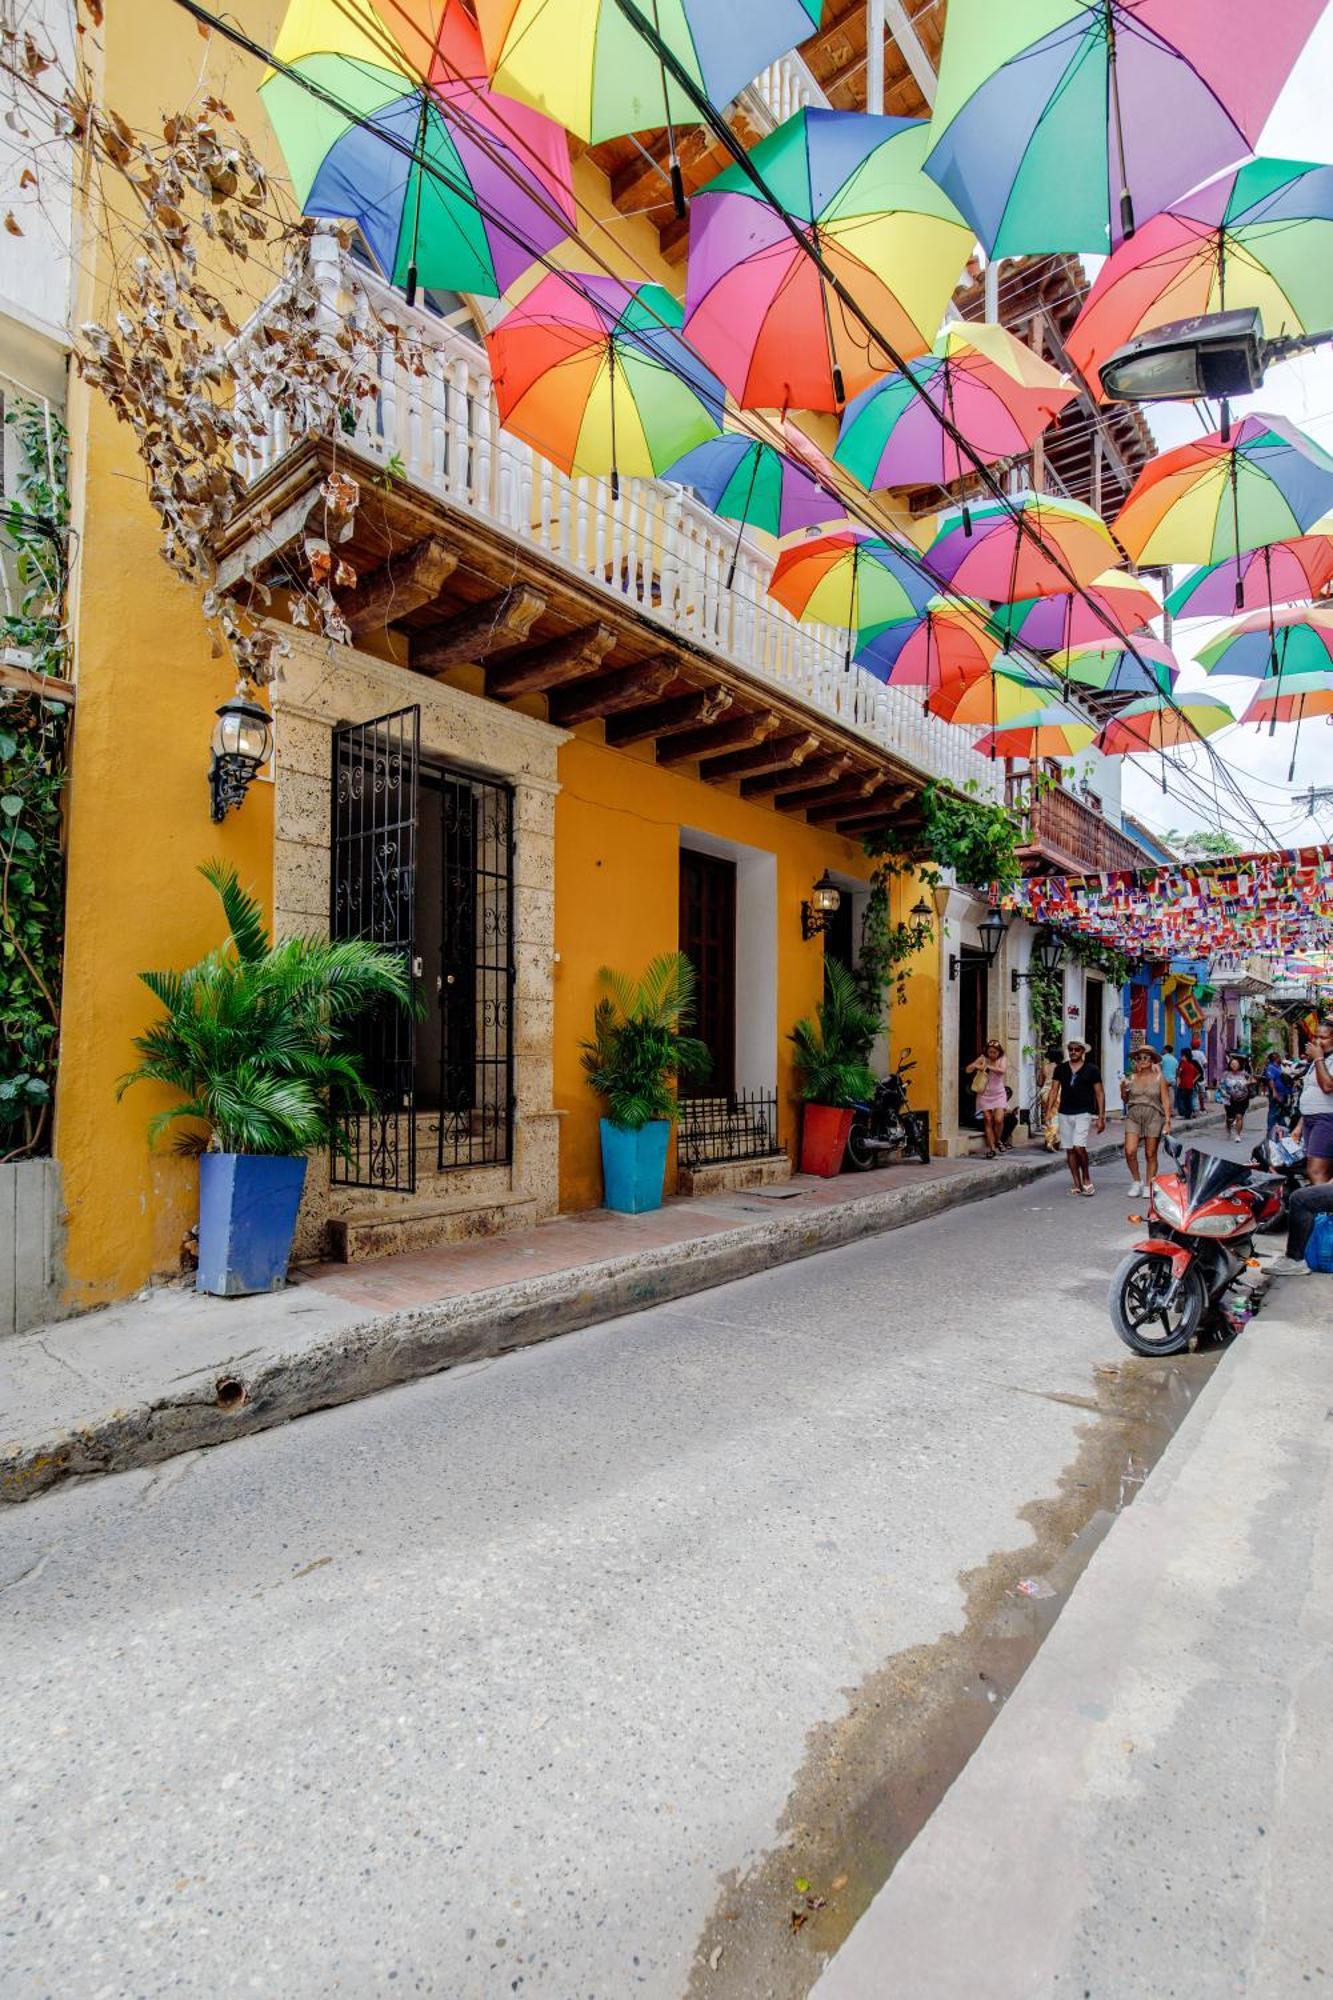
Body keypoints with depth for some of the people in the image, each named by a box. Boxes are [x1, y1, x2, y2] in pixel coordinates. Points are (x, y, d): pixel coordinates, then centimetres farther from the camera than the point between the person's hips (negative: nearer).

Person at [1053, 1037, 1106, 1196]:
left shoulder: (1092, 1069, 0)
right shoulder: (1061, 1068, 7)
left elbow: (1100, 1093, 2)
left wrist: (1101, 1117, -3)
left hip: (1084, 1113, -4)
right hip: (1065, 1113, 4)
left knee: (1079, 1146, -17)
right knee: (1069, 1150, 5)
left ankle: (1086, 1178, 6)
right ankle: (1077, 1184, 14)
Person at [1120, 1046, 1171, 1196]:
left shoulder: (1159, 1078, 3)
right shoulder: (1132, 1078, 8)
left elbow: (1165, 1101, 1)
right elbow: (1125, 1099, 13)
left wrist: (1167, 1121, -7)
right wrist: (1123, 1088, -6)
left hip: (1153, 1117, -1)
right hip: (1133, 1116, 2)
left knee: (1150, 1155, 3)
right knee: (1130, 1151, -10)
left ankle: (1148, 1185, 15)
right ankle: (1136, 1181, 9)